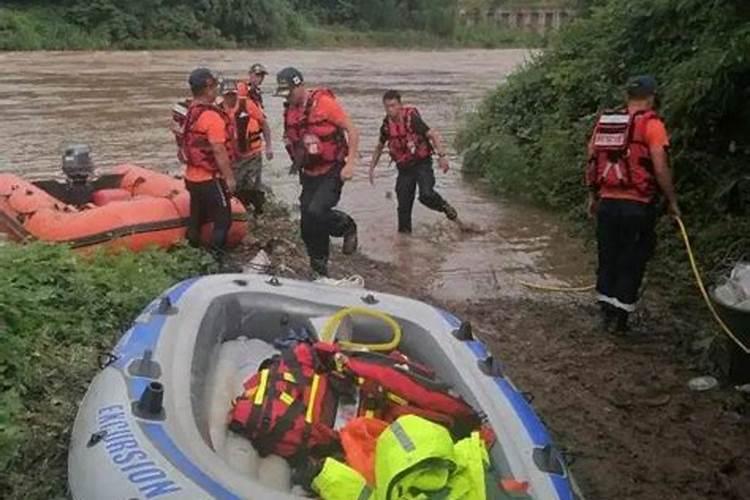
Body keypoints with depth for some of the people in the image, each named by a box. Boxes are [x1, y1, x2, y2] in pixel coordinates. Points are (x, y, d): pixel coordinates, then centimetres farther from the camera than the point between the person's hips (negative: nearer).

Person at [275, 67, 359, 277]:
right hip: (310, 173, 7)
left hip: (332, 171, -7)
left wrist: (350, 163, -19)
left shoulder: (324, 102, -14)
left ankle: (347, 226, 6)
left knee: (316, 212, -24)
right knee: (308, 223, 6)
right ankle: (319, 267, 24)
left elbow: (352, 131, -13)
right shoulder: (289, 110, 6)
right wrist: (298, 164, 14)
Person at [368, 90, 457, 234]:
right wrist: (372, 168, 18)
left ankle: (444, 206, 6)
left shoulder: (411, 119, -16)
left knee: (426, 195, -24)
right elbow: (379, 147, 18)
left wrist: (442, 155, -27)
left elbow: (433, 135, -17)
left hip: (422, 163, -5)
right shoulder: (386, 125, 1)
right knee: (403, 204, 2)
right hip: (404, 168, 5)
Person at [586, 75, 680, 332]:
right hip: (637, 205, -5)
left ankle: (607, 311, 24)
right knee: (632, 262, 6)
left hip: (607, 203, 5)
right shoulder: (651, 124, -8)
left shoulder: (604, 121, 8)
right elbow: (660, 168, -13)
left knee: (608, 258, 15)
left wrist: (593, 196, 21)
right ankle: (620, 317, 9)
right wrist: (672, 201, -2)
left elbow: (592, 162, 12)